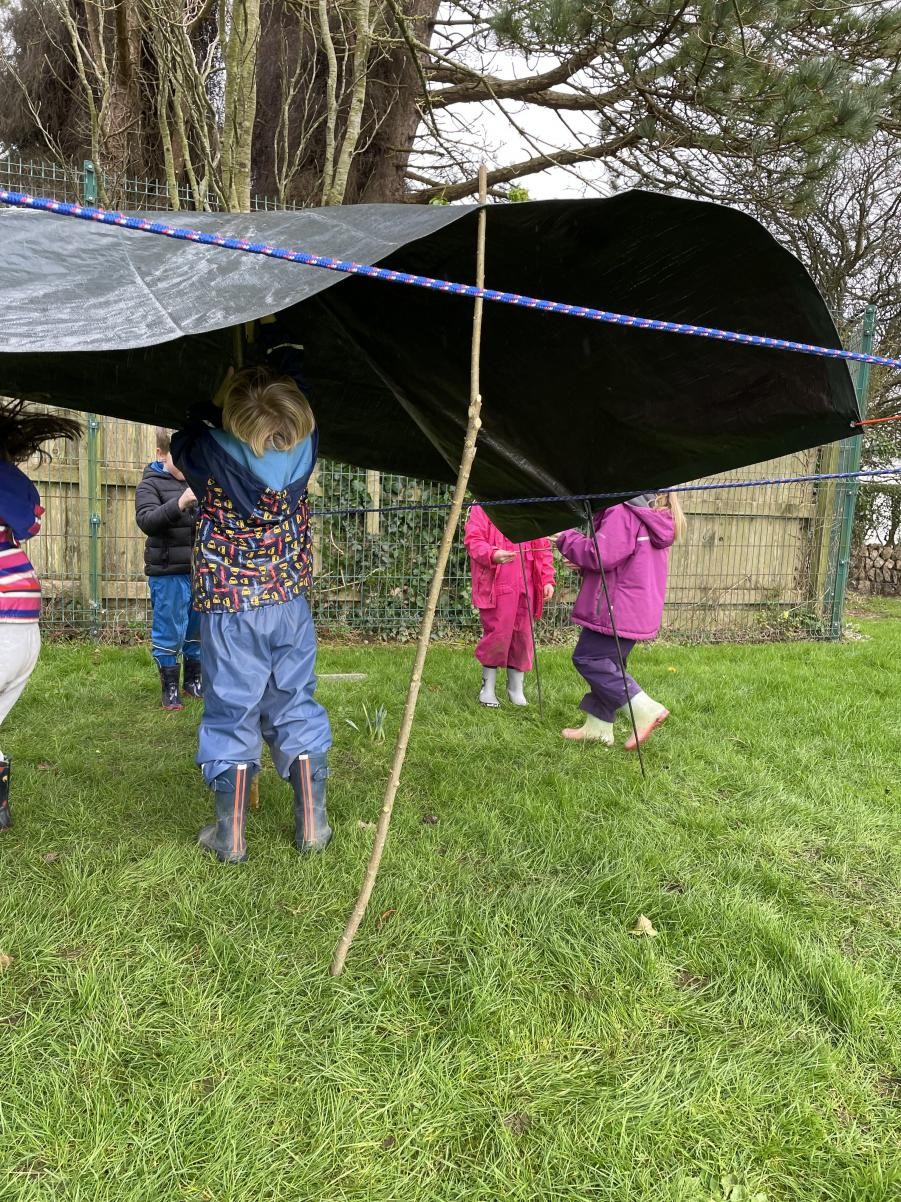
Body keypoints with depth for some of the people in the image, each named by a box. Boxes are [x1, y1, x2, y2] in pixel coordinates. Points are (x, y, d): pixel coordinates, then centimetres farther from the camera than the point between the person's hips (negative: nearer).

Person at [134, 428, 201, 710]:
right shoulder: (151, 484, -5)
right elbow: (146, 521, -20)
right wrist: (180, 503, -34)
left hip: (200, 570, 4)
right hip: (167, 573, -4)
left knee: (198, 628, 15)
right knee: (169, 631, 5)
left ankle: (195, 680, 32)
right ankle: (170, 687, 20)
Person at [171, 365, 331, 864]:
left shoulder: (210, 453, -15)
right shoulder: (304, 447, -8)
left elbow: (183, 440, 10)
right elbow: (306, 413, 15)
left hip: (228, 607, -2)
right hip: (290, 603, 3)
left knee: (230, 714, 6)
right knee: (296, 707, 12)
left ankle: (230, 836, 14)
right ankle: (312, 824, 18)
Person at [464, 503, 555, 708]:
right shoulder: (484, 506, 1)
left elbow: (543, 545, 17)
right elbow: (472, 539, -7)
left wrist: (547, 580, 8)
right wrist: (492, 555, -27)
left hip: (527, 586, 5)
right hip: (497, 585, -5)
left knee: (523, 636, 7)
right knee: (497, 633, -5)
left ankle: (516, 688, 22)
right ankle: (488, 687, 14)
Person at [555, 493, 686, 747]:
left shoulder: (622, 511, -19)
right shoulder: (654, 516, 15)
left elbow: (601, 555, -24)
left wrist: (566, 539, -8)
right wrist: (584, 566, 15)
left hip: (617, 608, -10)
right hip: (638, 609, 10)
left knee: (587, 658, -3)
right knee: (606, 662, 17)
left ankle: (645, 710, -7)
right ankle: (597, 727, 23)